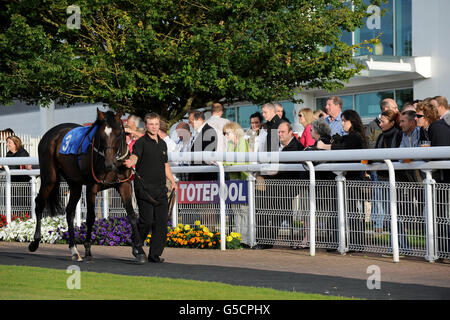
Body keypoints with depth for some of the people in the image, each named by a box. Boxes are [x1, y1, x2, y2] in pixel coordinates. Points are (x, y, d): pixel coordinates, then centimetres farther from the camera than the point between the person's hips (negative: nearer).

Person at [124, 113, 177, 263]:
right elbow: (134, 156, -24)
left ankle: (155, 254, 7)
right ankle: (137, 243, 15)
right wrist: (130, 162, -46)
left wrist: (172, 181, 18)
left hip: (160, 189, 6)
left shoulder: (162, 144, 17)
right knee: (147, 220, -12)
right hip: (144, 187, -6)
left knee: (161, 221, 0)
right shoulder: (141, 143, -4)